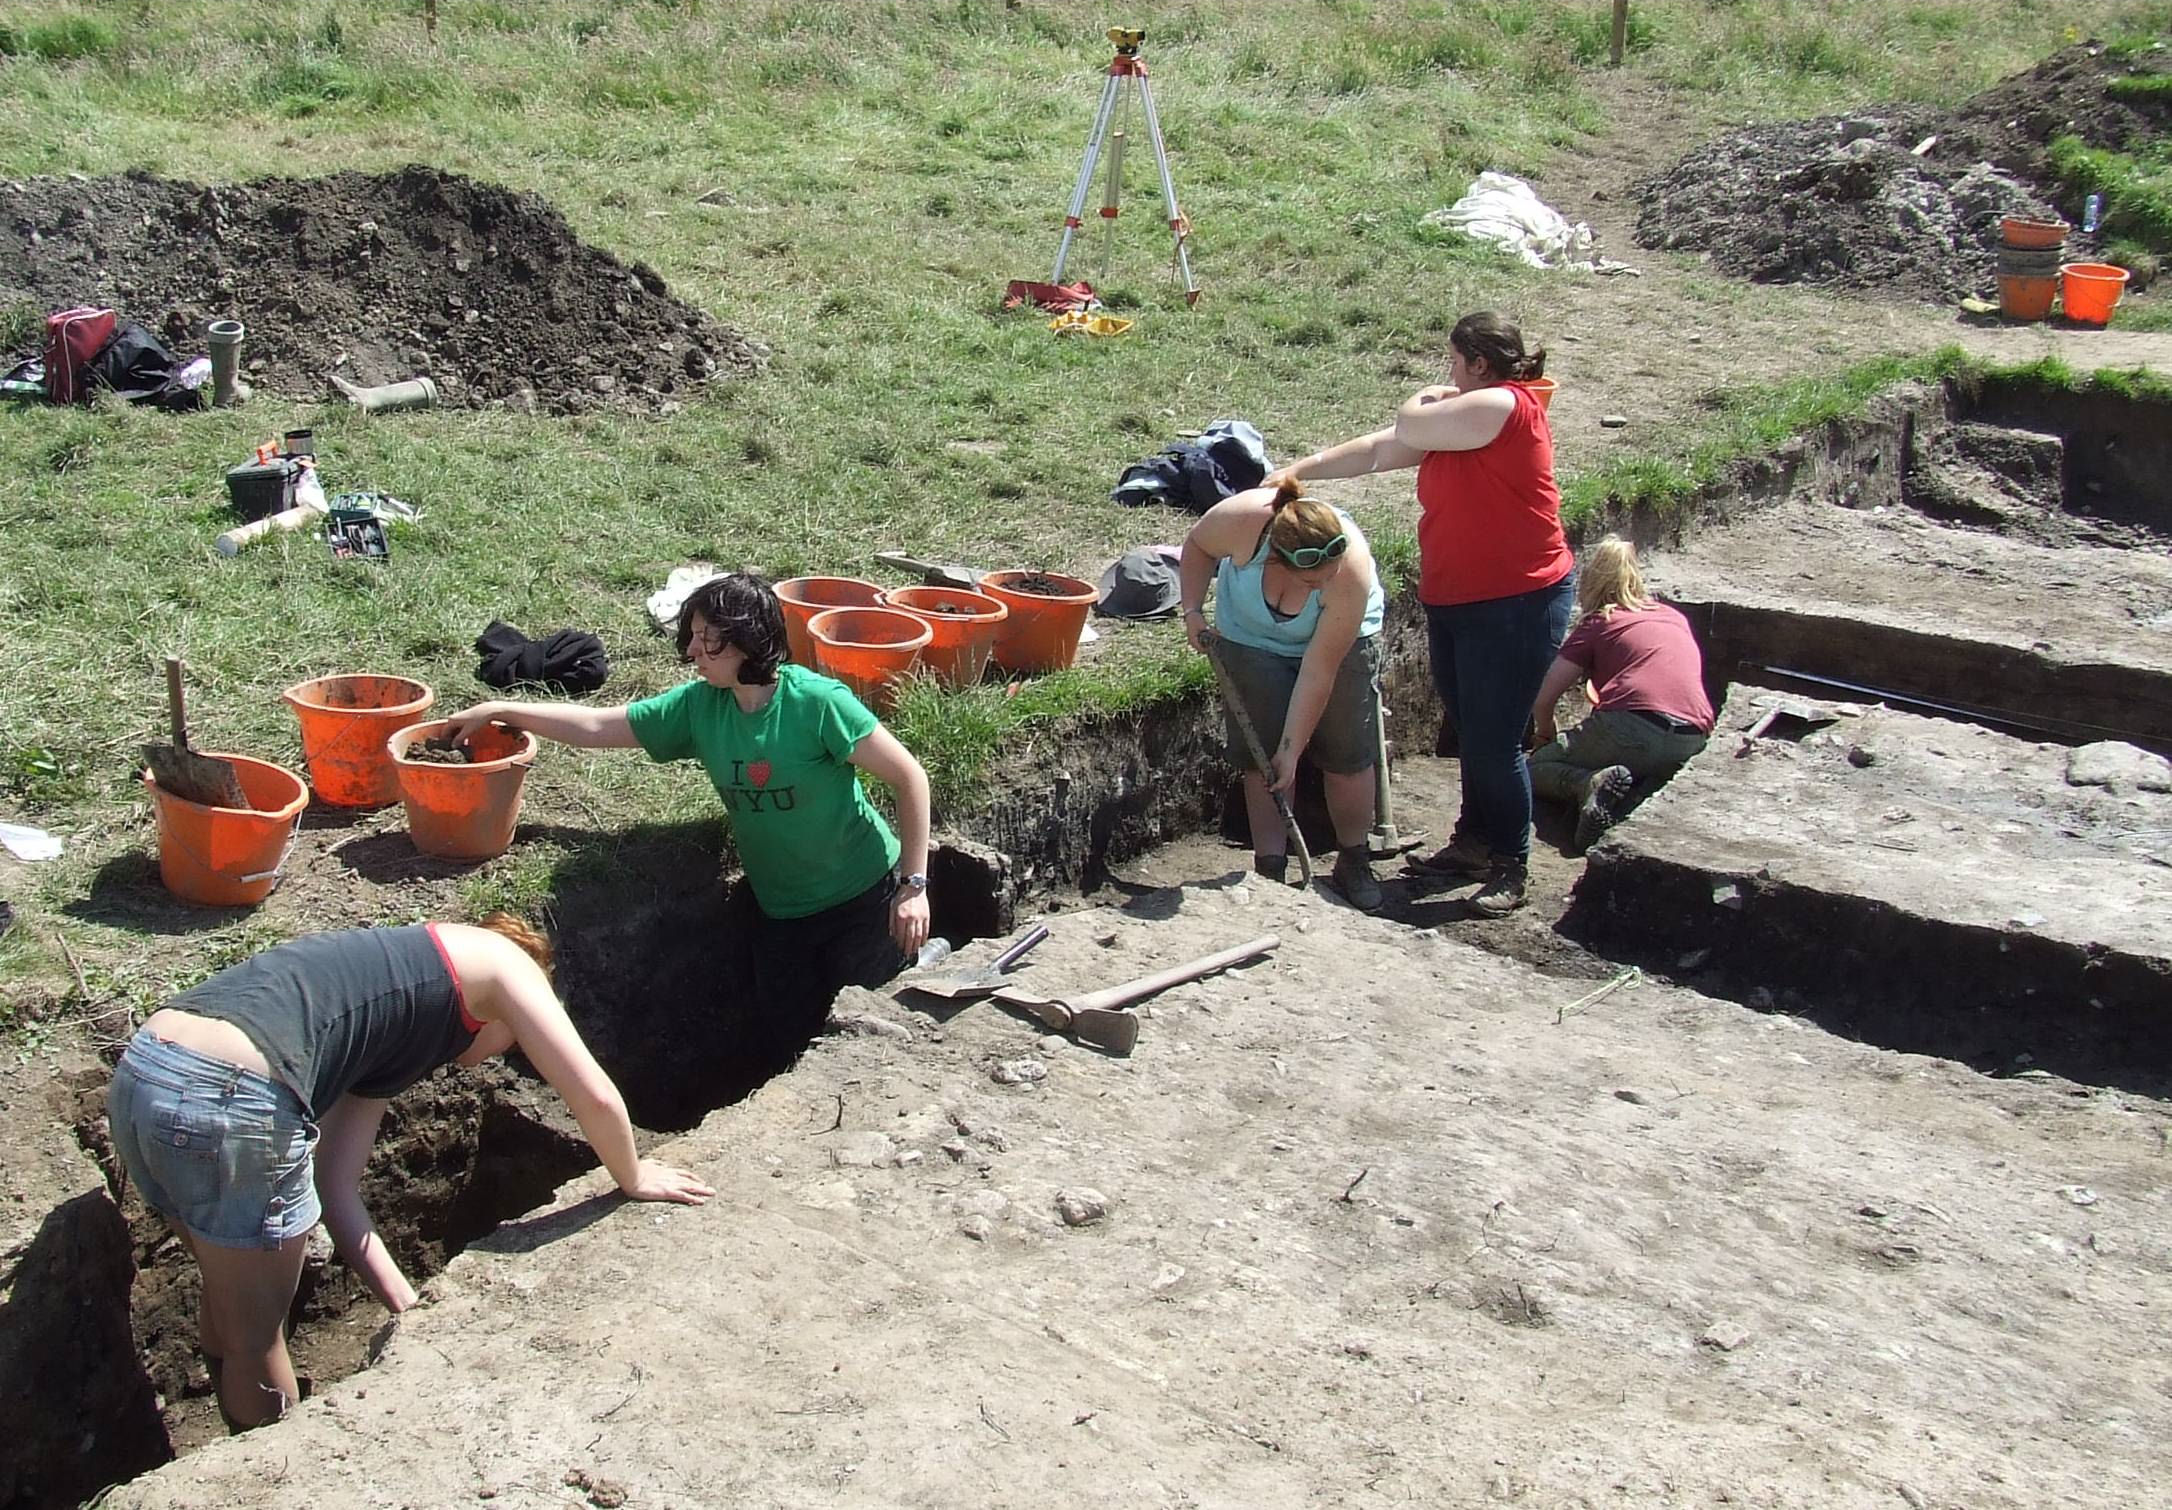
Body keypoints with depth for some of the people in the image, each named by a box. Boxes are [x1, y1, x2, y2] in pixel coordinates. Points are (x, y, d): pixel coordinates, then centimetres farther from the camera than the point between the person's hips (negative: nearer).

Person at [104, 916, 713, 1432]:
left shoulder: (385, 1050, 32)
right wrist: (633, 1180, 23)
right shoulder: (495, 957, 12)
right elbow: (594, 1096, 5)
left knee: (227, 1302, 32)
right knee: (257, 1340, 16)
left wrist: (410, 1307, 19)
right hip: (231, 1097, -9)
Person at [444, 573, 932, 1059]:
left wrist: (914, 886, -21)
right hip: (776, 906, 6)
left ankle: (919, 959, 25)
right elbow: (597, 727, 1)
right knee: (783, 1047, 10)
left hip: (861, 897, -6)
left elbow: (910, 777, -19)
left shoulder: (818, 701, -23)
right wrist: (498, 711, -1)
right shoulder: (699, 705, -6)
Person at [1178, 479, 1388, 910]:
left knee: (1348, 755, -3)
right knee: (1262, 756, -7)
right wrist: (1193, 609, -19)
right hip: (1252, 636, 1)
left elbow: (1317, 672, -32)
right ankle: (1269, 870, 1)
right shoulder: (1241, 521, -38)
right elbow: (1197, 546, -10)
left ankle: (1353, 863, 16)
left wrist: (1292, 749, -27)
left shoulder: (1352, 571, -39)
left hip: (1341, 638, -1)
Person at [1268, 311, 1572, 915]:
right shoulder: (1461, 418, 13)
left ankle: (1509, 866, 9)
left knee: (1494, 740, -4)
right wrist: (1302, 469, 9)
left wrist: (1424, 400, 5)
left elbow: (1410, 429, -17)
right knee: (1471, 730, 17)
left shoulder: (1503, 406, -17)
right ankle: (1475, 841, 30)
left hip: (1516, 604, -9)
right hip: (1452, 603, 9)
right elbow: (1379, 448, 13)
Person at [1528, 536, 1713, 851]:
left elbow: (1544, 697, 9)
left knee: (1535, 767, 15)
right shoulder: (1675, 617, 27)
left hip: (1633, 725, -4)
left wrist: (1548, 735, 30)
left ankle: (1591, 783, -17)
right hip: (1694, 741, 5)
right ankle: (1643, 791, -1)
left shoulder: (1598, 623, 13)